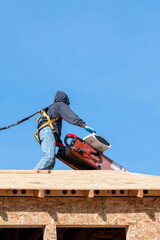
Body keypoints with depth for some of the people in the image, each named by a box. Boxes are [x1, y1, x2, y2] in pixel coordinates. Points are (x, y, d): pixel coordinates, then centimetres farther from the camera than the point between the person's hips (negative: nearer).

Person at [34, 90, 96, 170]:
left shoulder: (51, 108, 39)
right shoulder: (61, 105, 12)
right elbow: (71, 116, -6)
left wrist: (59, 142, 32)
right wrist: (84, 125, -15)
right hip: (48, 131, -9)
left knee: (51, 162, -4)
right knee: (49, 157, -27)